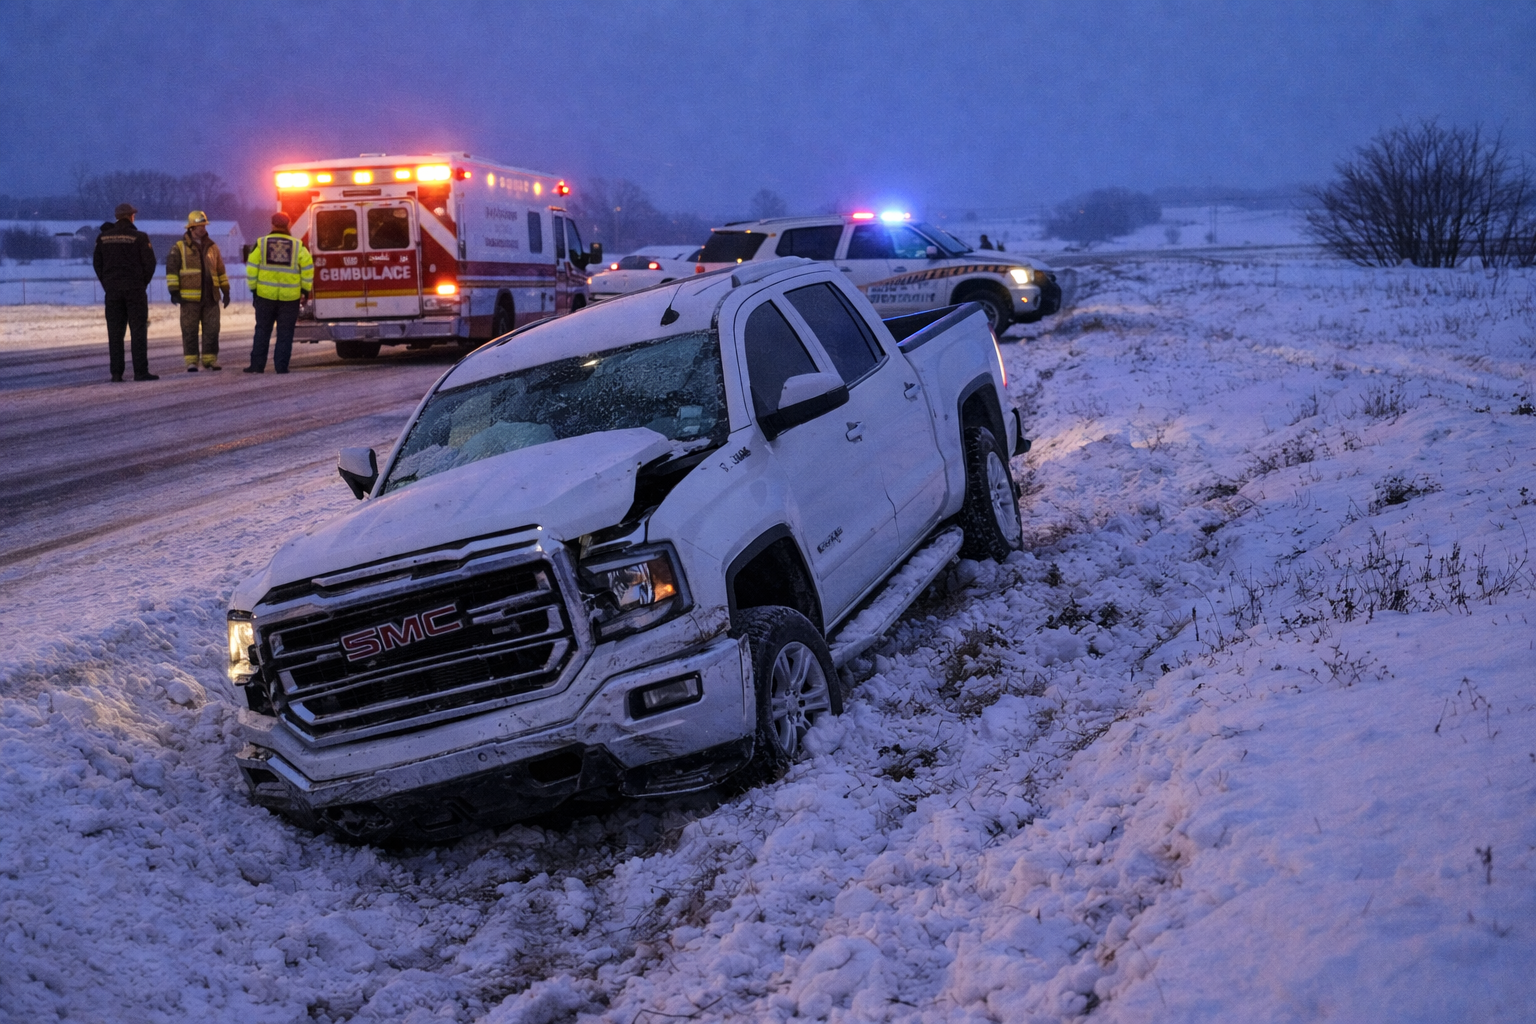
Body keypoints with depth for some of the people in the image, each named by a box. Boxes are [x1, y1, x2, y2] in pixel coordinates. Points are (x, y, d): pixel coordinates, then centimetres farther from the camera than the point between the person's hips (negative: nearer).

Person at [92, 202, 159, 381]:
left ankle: (116, 373, 4)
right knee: (138, 331, -1)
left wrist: (107, 284, 12)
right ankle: (140, 372, -6)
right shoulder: (139, 237, -7)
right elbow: (149, 263, -7)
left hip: (112, 290, 3)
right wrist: (143, 283, 6)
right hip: (135, 289, -3)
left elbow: (97, 263, 7)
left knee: (115, 333, 6)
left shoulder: (103, 237, 4)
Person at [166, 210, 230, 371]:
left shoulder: (212, 247, 14)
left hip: (210, 296, 4)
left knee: (212, 329, 4)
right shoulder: (180, 247, 1)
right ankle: (191, 361, 2)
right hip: (190, 297, -4)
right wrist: (174, 291, -9)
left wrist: (226, 291, 16)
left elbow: (220, 270, 19)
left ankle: (210, 358, 12)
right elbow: (171, 269, -2)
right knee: (190, 330, -1)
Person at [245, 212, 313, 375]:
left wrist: (253, 288, 9)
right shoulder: (298, 246, 0)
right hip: (290, 297, -1)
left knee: (262, 330, 10)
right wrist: (305, 289, 6)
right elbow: (308, 268, -3)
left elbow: (251, 268, 0)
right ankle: (281, 366, 2)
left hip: (265, 294, 1)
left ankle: (257, 364, 9)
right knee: (285, 333, 5)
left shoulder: (261, 243, 1)